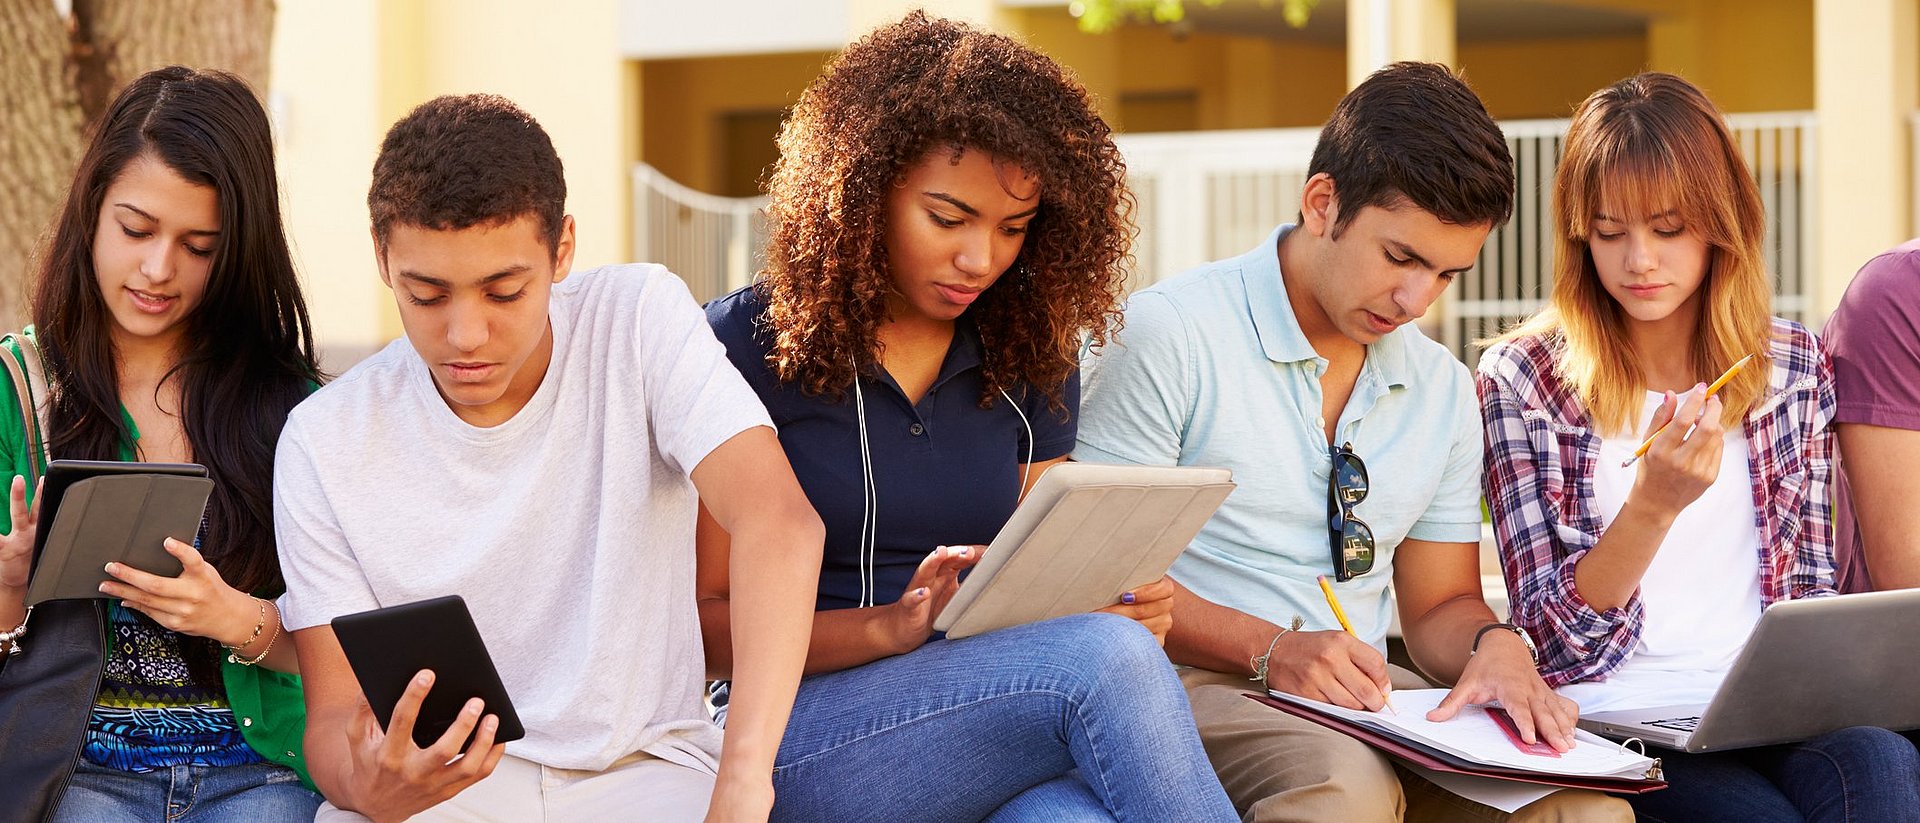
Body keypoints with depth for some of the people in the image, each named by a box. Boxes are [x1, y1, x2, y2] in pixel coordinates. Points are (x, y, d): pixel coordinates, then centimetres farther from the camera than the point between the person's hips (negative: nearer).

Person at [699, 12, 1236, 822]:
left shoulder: (1030, 361, 12)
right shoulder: (744, 346, -2)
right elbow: (700, 619, -5)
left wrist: (1109, 603, -5)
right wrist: (889, 626, -21)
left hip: (994, 745, 4)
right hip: (797, 744, -3)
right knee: (1105, 661, -32)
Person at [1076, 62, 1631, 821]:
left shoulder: (1443, 389, 15)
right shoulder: (1168, 336, -6)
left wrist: (1493, 644, -5)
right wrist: (1270, 650, -21)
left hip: (1363, 703, 6)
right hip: (1196, 690, -6)